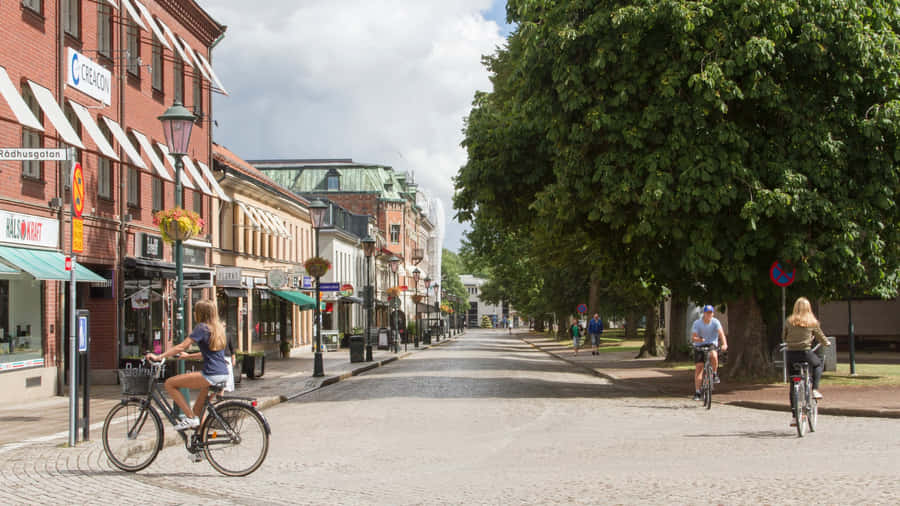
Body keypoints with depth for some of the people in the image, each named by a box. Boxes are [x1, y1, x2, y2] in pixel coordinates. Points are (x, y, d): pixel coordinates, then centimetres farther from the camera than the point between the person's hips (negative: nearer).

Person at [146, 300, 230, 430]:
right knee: (198, 412, 21)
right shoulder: (219, 328, 19)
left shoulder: (202, 327, -6)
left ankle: (190, 418, -5)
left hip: (211, 375, -9)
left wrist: (158, 357, -11)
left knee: (170, 384, -3)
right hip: (224, 374, 9)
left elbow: (181, 347, -12)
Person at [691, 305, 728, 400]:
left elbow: (721, 333, -26)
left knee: (714, 356, -34)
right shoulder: (697, 323, -12)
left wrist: (724, 344, -43)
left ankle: (714, 374, -7)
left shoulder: (715, 322, -12)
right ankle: (697, 392, 1)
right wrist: (699, 339, -39)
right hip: (699, 346, 0)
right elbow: (693, 338, -16)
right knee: (698, 368, -6)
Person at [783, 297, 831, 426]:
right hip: (805, 353, -2)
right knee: (818, 363, 33)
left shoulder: (789, 321, 3)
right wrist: (827, 343, 34)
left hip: (791, 355, 2)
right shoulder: (812, 322, 0)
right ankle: (815, 390, 19)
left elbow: (783, 338, 13)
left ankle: (795, 415, 9)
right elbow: (821, 338, 12)